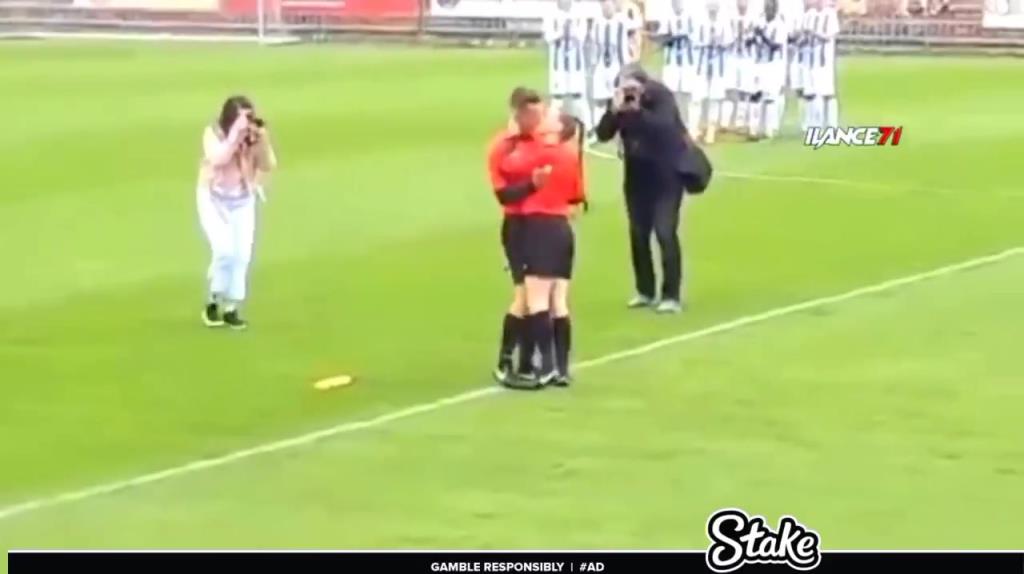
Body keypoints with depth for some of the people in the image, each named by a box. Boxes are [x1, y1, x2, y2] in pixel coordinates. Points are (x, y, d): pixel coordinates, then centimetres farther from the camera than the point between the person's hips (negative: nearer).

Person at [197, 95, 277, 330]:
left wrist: (261, 139, -31)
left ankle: (231, 308, 11)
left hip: (243, 200, 3)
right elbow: (218, 159, -35)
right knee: (224, 250, -18)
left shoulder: (256, 135, -11)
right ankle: (214, 300, 3)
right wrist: (235, 134, -40)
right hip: (214, 198, -3)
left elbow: (268, 166, -18)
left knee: (242, 254, -3)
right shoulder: (213, 133, -18)